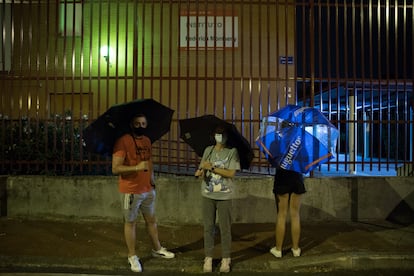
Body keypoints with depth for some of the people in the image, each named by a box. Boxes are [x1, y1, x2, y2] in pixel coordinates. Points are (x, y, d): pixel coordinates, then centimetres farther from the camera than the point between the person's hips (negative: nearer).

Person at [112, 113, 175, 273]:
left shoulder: (147, 141, 7)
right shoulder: (123, 141, -16)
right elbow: (115, 169, -22)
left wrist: (152, 182, 13)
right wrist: (137, 167, -33)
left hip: (148, 189, 6)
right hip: (130, 191, -6)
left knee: (151, 220, 19)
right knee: (130, 223, 8)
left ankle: (157, 249, 36)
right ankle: (132, 256, 24)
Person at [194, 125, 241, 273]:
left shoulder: (232, 151, -3)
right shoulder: (208, 150, 6)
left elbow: (231, 173, -12)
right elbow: (202, 172, 4)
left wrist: (212, 167, -15)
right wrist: (201, 171, -19)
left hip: (224, 196, -2)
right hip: (207, 195, 3)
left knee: (225, 228, 6)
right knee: (208, 227, 8)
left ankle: (226, 258, 19)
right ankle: (208, 258, 20)